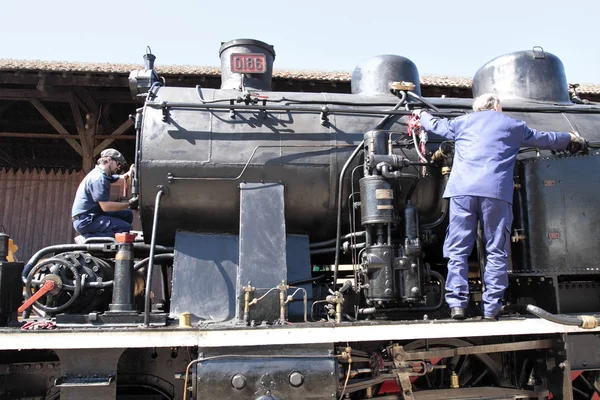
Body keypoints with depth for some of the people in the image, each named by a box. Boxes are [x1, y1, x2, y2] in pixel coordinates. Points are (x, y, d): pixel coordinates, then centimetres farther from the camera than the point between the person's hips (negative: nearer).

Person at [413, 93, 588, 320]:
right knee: (496, 251, 3)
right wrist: (571, 139, 54)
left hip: (462, 191, 1)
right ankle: (491, 308, 1)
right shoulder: (514, 126, 22)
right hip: (496, 192, -1)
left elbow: (435, 125, 38)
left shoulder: (462, 122, 23)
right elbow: (545, 139, 35)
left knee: (457, 249, 1)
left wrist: (421, 114, 60)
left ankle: (457, 304, -5)